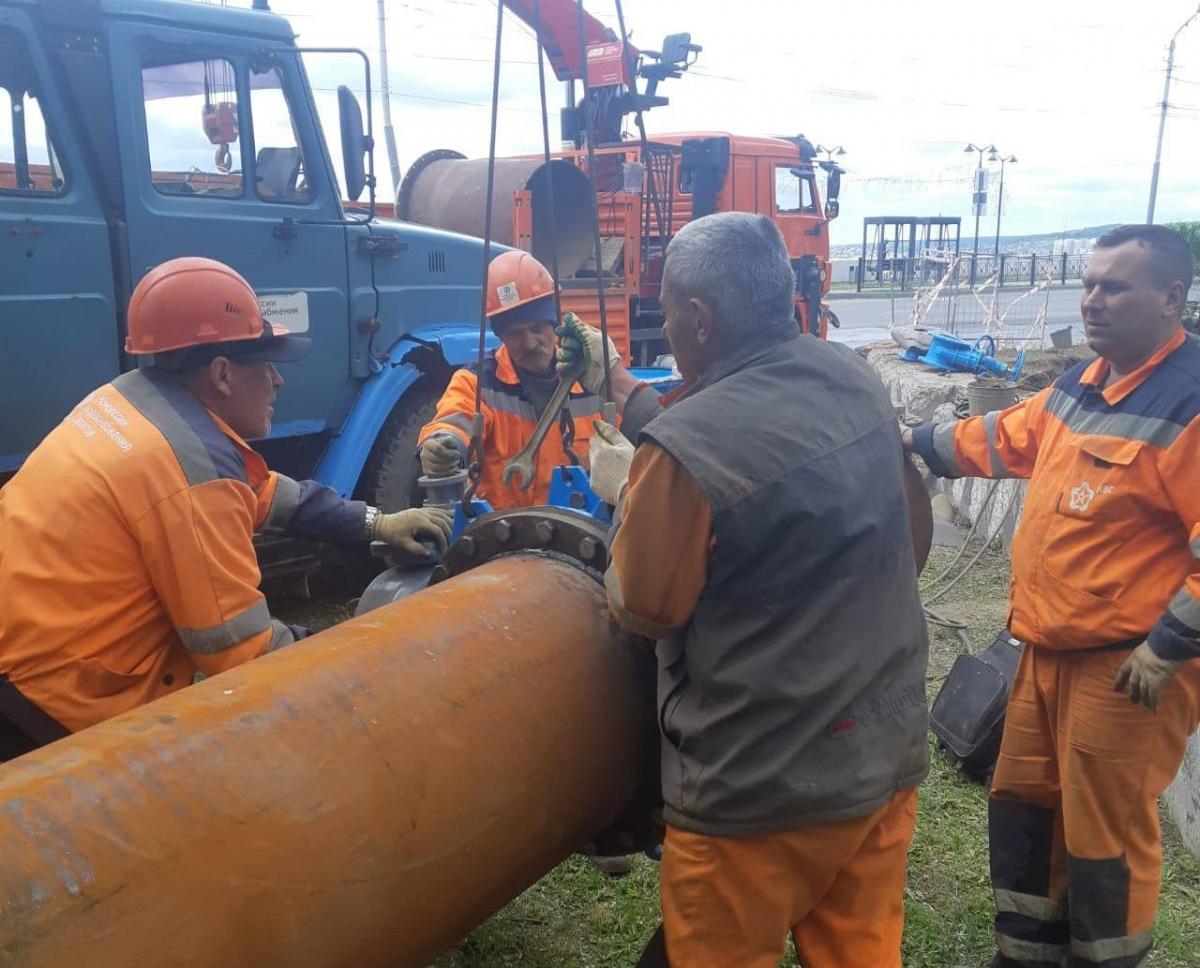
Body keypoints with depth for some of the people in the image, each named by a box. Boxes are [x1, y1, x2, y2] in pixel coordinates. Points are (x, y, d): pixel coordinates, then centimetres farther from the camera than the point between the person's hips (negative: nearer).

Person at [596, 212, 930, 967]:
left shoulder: (687, 447, -24)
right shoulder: (858, 381, -1)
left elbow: (641, 609, -10)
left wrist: (633, 490, 5)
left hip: (759, 787, -6)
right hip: (887, 753, 7)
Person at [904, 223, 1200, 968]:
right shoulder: (1083, 383, 9)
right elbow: (1008, 438, 23)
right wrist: (917, 442, 19)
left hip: (1127, 664, -9)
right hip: (1051, 649, 9)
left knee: (1104, 837, 7)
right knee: (1023, 807, 21)